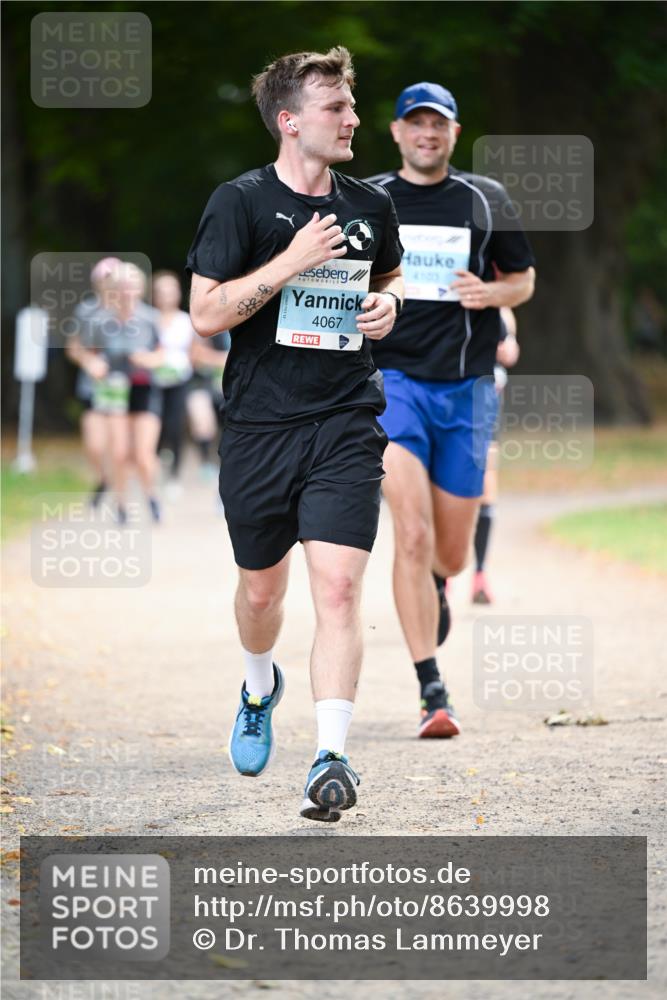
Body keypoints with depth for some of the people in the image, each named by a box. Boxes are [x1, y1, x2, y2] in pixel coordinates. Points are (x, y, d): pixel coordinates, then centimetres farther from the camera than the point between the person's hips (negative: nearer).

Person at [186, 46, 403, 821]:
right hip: (259, 427, -1)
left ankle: (331, 759, -16)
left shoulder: (369, 207, 8)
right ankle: (260, 687, 47)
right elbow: (206, 314, -11)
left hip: (345, 424, 1)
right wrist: (291, 263, -19)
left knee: (338, 587, -13)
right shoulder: (240, 203, -5)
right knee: (261, 589, 13)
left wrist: (387, 304, 6)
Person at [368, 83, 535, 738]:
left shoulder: (485, 201, 7)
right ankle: (432, 694, -18)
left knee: (451, 554, 8)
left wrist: (492, 293, -6)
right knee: (412, 536, -18)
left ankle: (434, 586, 48)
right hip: (391, 380, -2)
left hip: (466, 388, 2)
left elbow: (524, 278, 15)